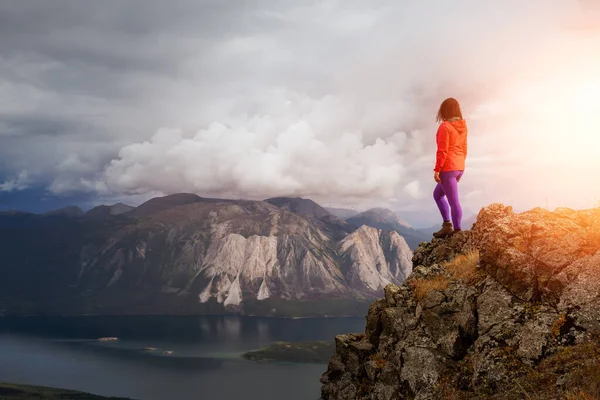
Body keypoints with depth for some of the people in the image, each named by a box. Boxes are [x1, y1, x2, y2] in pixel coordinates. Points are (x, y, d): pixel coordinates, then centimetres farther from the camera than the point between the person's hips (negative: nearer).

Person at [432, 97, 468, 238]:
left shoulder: (445, 127, -13)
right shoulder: (462, 126, 10)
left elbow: (442, 151, -16)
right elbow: (464, 148, 15)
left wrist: (437, 170, -13)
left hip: (448, 168, -8)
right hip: (459, 167, 8)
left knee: (454, 201, -4)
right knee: (437, 194, 20)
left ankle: (455, 230, 0)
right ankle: (447, 225, 14)